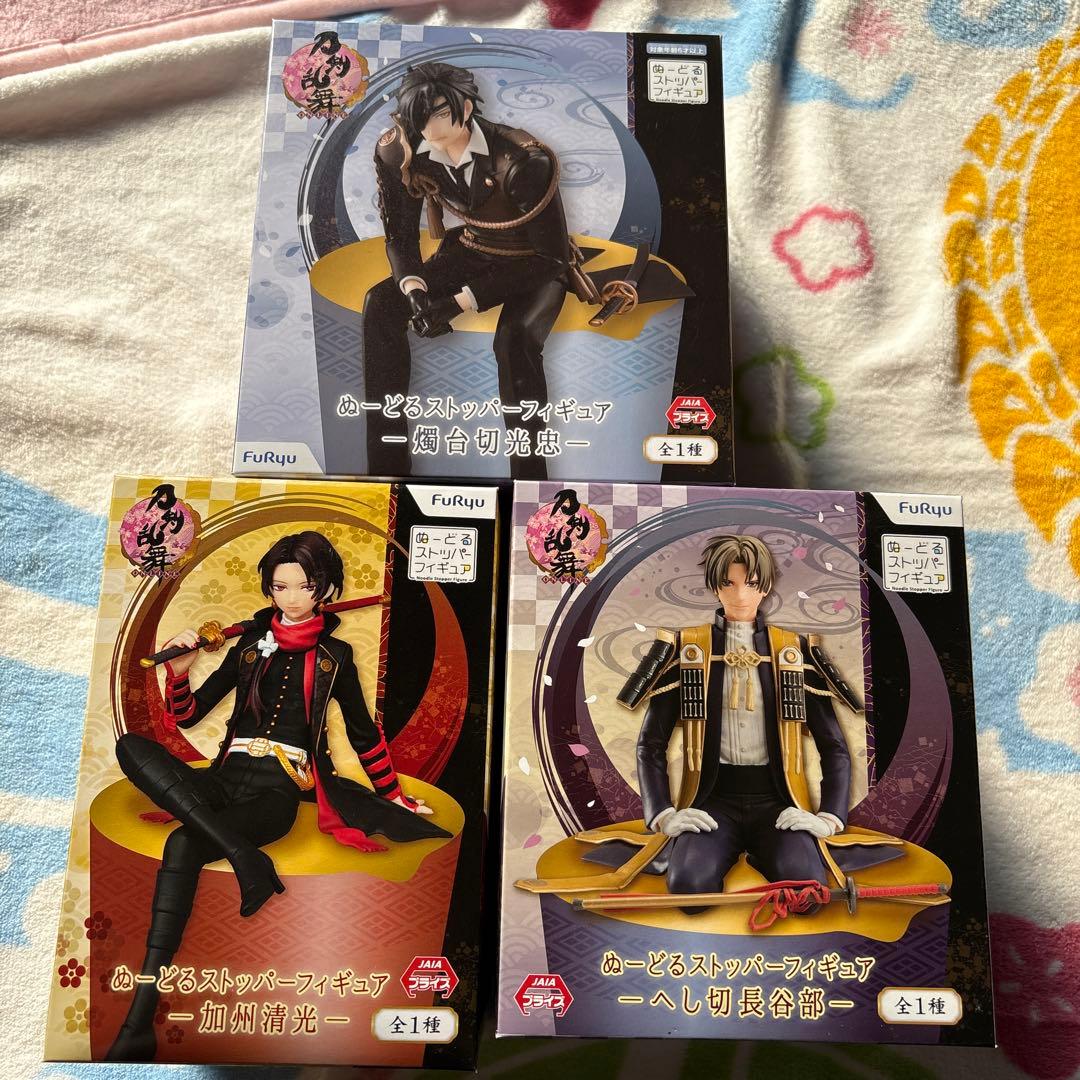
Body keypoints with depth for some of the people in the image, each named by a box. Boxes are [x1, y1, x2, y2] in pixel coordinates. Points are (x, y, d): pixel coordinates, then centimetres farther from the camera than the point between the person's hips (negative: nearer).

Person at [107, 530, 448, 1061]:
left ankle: (140, 1021, -31)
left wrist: (393, 797, 15)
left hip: (279, 789, -4)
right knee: (131, 745, -24)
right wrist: (178, 673, -4)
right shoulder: (251, 644, 17)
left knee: (183, 844, -32)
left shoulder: (334, 655, 10)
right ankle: (241, 852, -35)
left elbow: (363, 732, 16)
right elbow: (187, 716, 16)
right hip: (227, 776, 4)